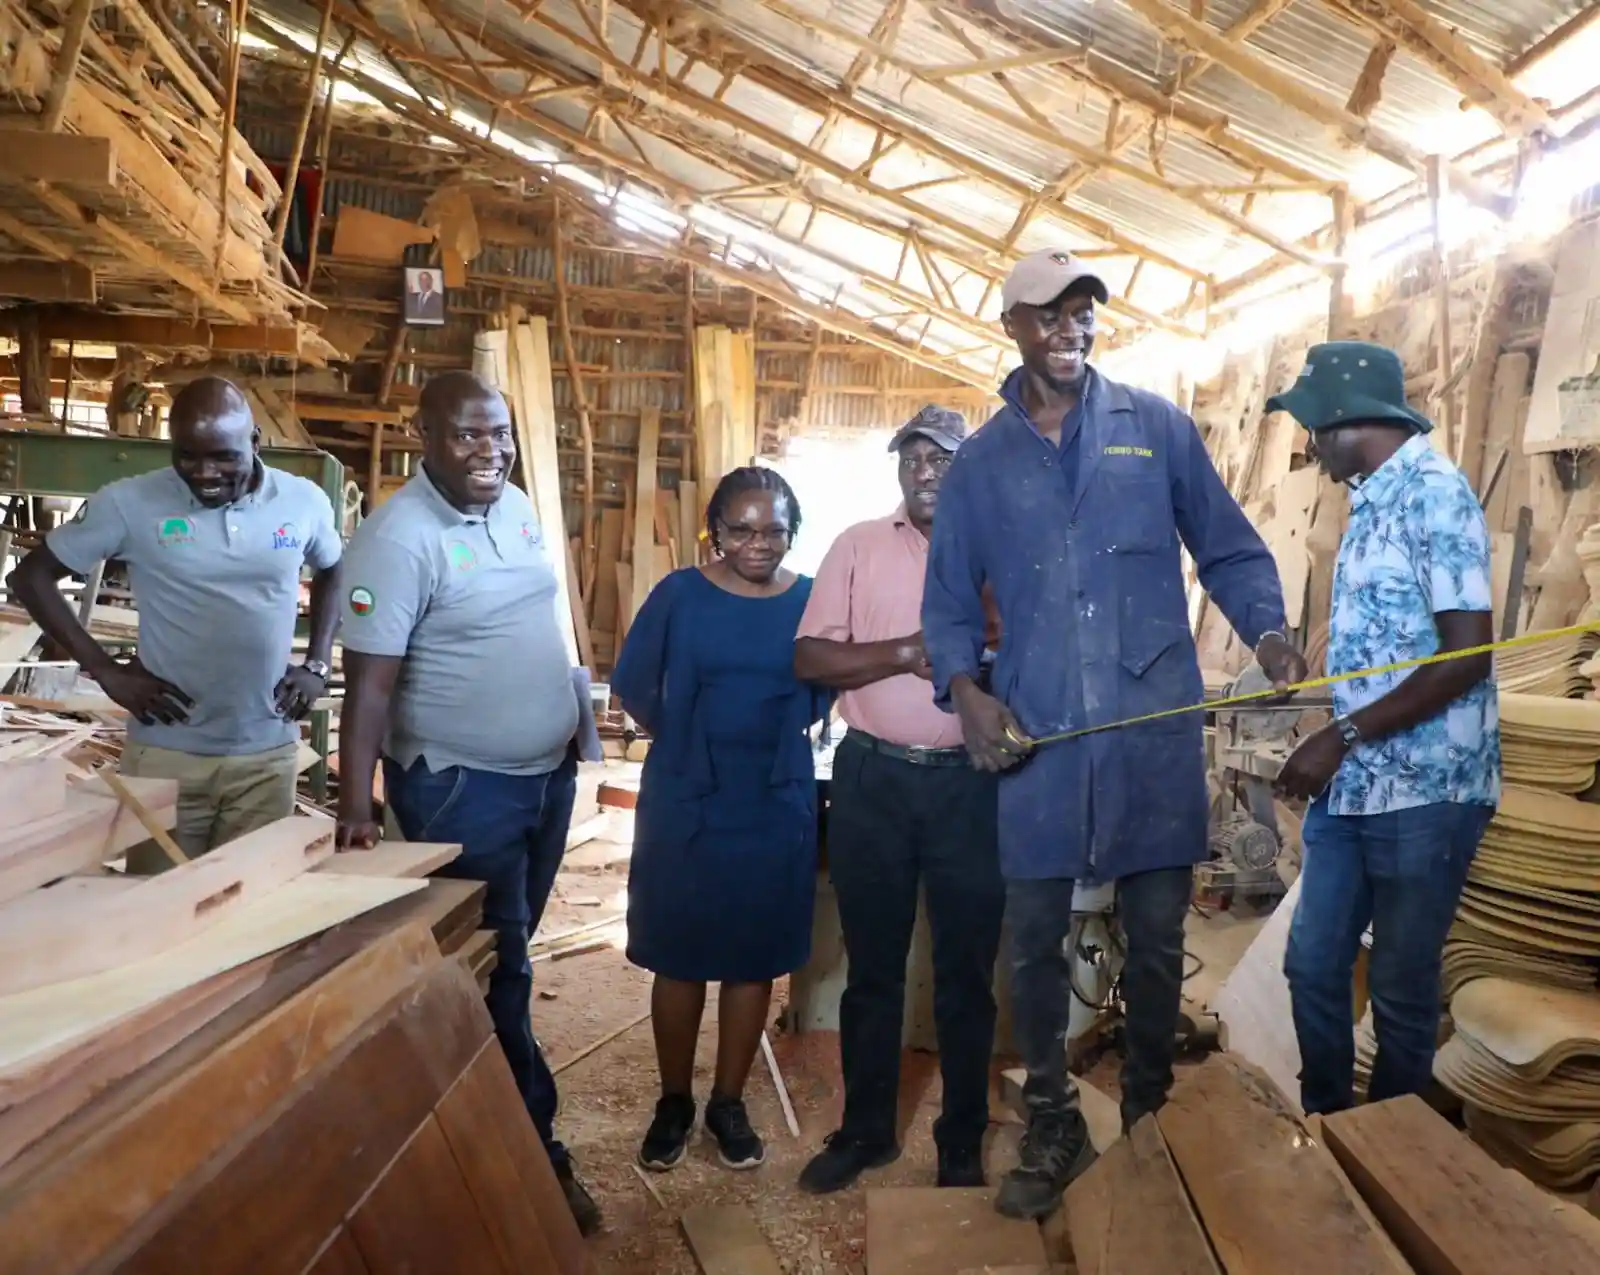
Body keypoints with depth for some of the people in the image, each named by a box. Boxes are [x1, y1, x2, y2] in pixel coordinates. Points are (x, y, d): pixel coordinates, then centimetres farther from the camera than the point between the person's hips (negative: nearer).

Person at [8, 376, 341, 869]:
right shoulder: (129, 502, -8)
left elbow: (334, 573, 17)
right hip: (166, 753, -1)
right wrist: (106, 670, -5)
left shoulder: (304, 501, -2)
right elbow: (31, 576, 2)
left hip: (268, 755, 1)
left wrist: (317, 666, 5)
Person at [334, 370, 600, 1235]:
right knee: (492, 971, 6)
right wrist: (355, 807, -25)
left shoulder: (518, 507, 4)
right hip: (460, 788, -8)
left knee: (509, 955, 21)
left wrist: (571, 719, 17)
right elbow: (370, 683, -22)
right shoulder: (400, 537, -20)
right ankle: (534, 1148, 22)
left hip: (548, 771, 8)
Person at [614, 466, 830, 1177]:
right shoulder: (679, 594, -6)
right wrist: (682, 742, 9)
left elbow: (823, 692, 9)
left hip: (777, 807, 1)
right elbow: (633, 685, 2)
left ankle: (728, 1104, 28)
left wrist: (770, 737, 6)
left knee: (754, 959, 10)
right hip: (684, 804, -1)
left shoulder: (811, 600, -3)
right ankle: (674, 1103, 28)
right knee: (679, 958, 9)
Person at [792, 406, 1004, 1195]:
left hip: (969, 783, 0)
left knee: (966, 972, 11)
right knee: (872, 966, 13)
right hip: (872, 779, 1)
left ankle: (962, 1142, 28)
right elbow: (809, 658, -4)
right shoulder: (859, 545, 4)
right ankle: (865, 1130, 30)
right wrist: (907, 652, -17)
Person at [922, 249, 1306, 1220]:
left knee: (1157, 938, 11)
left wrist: (1268, 630, -11)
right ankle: (1054, 1130, 26)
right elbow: (949, 601, 9)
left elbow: (1230, 550, 8)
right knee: (1035, 938, 7)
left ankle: (1151, 1121, 31)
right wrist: (964, 688, -9)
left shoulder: (1157, 427, 6)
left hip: (1155, 730, 0)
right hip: (1037, 737, 1)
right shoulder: (980, 462, 8)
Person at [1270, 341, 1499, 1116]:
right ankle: (1328, 1127, 32)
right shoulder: (1371, 502, 12)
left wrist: (1341, 737, -18)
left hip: (1425, 791, -8)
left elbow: (1467, 659, -19)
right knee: (1312, 965, 14)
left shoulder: (1436, 494, -13)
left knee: (1400, 987, 7)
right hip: (1353, 787, 8)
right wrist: (1337, 750, 15)